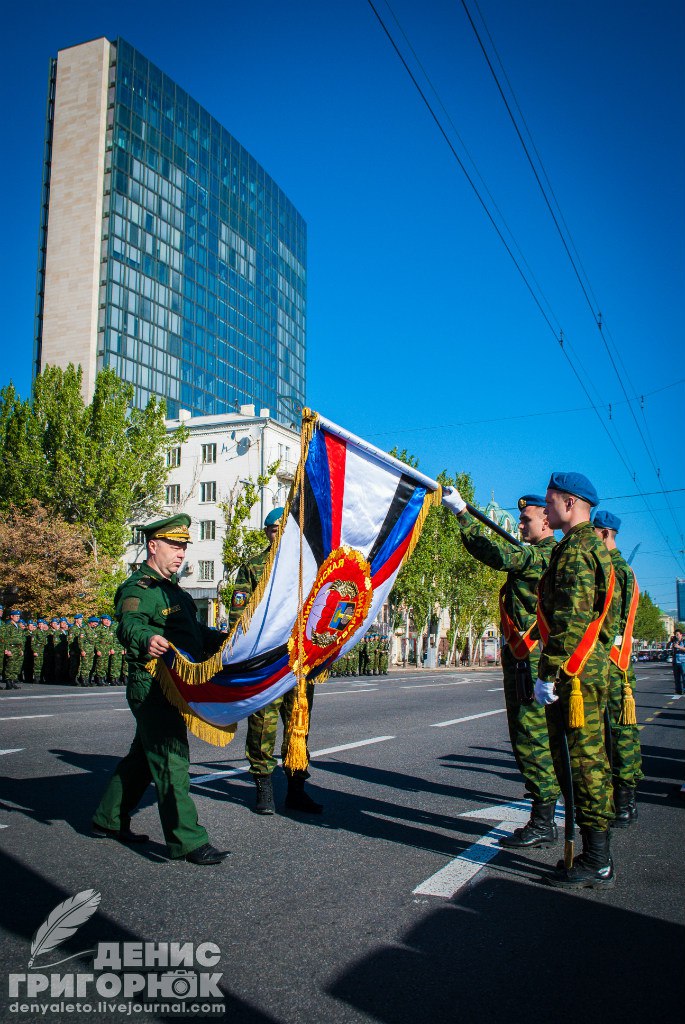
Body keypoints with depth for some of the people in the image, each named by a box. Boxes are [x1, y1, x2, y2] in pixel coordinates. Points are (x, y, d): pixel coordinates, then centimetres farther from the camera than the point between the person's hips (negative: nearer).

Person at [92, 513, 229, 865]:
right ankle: (187, 840, -5)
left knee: (143, 757, 19)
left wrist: (225, 639, 20)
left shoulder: (171, 589, 19)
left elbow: (196, 632, 30)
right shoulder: (138, 588, -13)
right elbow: (129, 624, -34)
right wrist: (147, 640, -55)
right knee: (171, 761, -9)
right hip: (153, 688, -10)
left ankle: (108, 819, 34)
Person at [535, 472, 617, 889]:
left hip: (576, 675, -11)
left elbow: (570, 620, -22)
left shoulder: (575, 550, -14)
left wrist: (549, 673, -22)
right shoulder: (596, 548, 19)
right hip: (594, 668, 11)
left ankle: (596, 863, 3)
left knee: (582, 760, -5)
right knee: (589, 759, 14)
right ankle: (598, 856, 23)